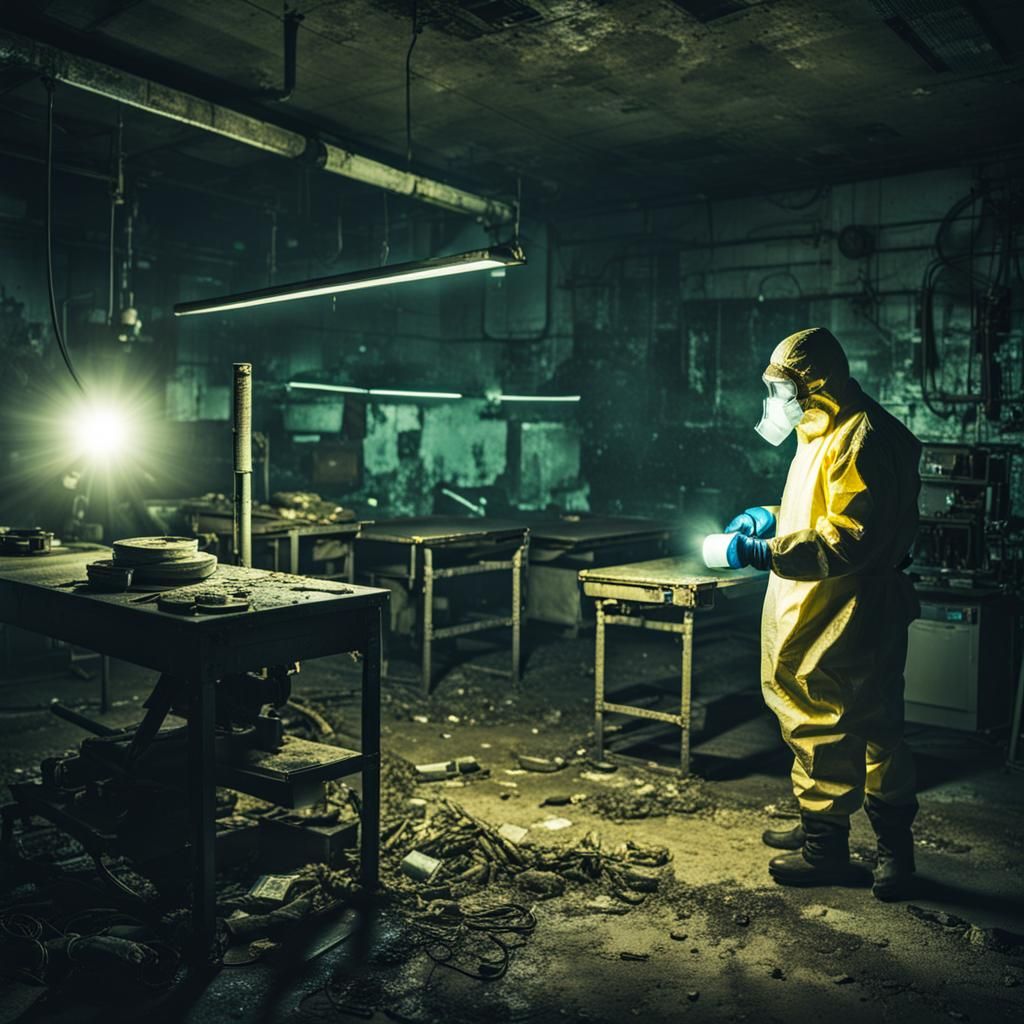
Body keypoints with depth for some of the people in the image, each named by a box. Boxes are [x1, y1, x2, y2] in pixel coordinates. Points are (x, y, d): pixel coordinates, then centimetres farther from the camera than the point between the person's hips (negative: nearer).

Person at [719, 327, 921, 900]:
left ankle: (825, 848, 15)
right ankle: (820, 828, 32)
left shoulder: (860, 439, -19)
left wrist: (767, 553, -27)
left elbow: (850, 538, -27)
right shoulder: (827, 433, 15)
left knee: (823, 728, 0)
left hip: (841, 616, -10)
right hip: (814, 611, 10)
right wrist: (774, 517, 12)